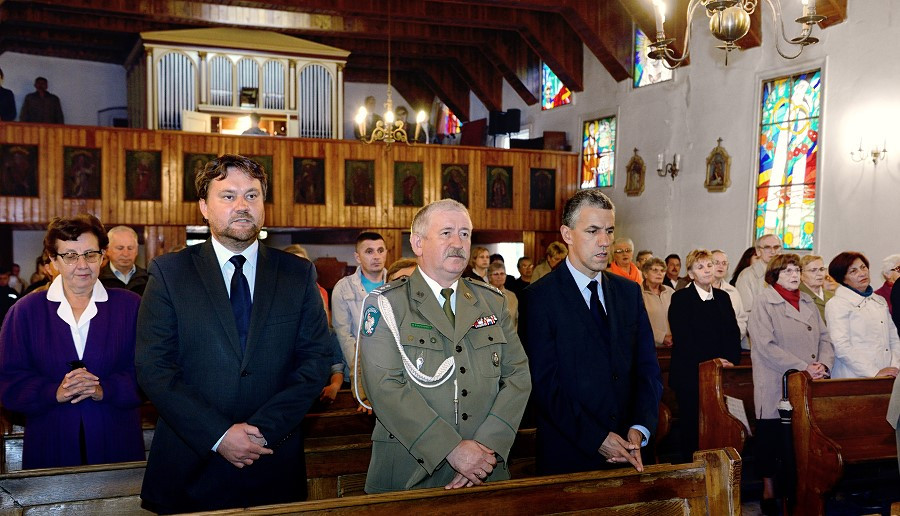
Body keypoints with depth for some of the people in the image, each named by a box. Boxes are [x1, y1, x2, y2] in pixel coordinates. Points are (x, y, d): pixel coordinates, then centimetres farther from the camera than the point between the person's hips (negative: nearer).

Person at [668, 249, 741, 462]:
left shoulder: (723, 297, 14)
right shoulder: (680, 298, -3)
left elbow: (734, 333, 12)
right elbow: (682, 338, -11)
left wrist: (731, 360, -4)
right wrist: (710, 362, -15)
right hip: (690, 375, -4)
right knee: (692, 427, 0)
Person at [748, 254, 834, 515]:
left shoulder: (808, 302, 15)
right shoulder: (764, 303, -6)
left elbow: (824, 338, 13)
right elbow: (766, 346, -15)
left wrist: (823, 364, -7)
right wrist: (804, 367, -17)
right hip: (775, 388, -5)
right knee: (772, 437, 3)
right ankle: (769, 491, 17)